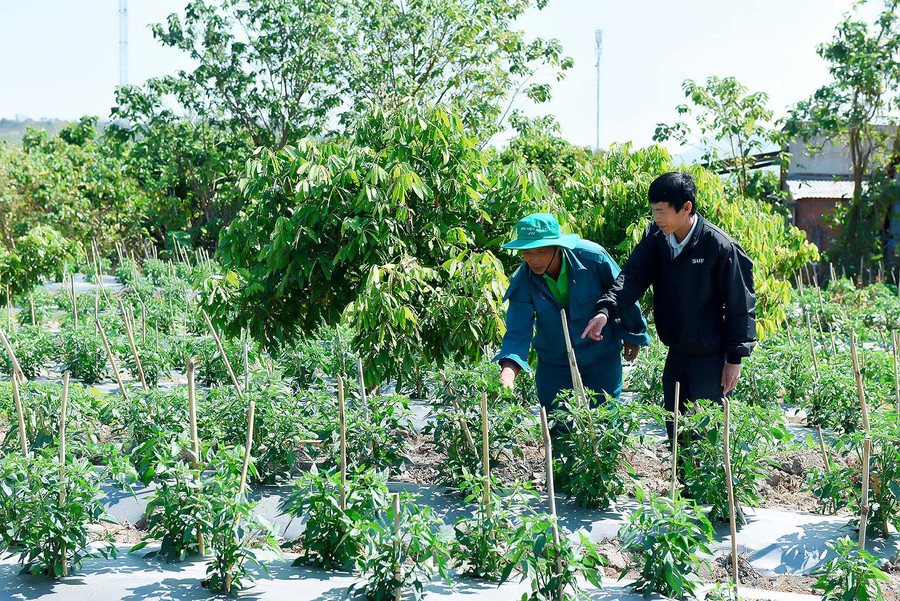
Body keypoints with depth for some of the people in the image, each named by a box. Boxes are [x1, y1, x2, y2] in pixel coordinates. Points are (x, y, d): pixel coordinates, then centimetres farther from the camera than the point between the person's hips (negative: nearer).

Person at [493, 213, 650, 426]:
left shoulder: (592, 257, -22)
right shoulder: (522, 282, -17)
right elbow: (517, 332, -21)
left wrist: (632, 335, 8)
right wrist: (507, 373, -39)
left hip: (602, 356, -1)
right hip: (554, 361, 1)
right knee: (558, 430, 2)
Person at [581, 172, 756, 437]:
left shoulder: (720, 246, -17)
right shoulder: (655, 236, -2)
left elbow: (739, 306, -11)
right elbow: (633, 275, -11)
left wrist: (735, 358, -10)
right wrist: (606, 309, -29)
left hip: (710, 356, -6)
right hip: (676, 353, 6)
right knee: (674, 427, 14)